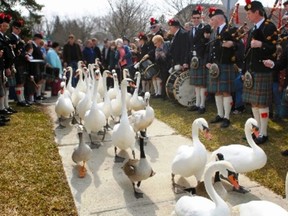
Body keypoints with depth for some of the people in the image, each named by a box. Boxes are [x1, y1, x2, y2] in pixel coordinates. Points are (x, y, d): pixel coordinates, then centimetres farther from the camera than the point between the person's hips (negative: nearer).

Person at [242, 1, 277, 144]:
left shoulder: (269, 27, -8)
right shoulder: (253, 29, 17)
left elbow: (274, 48, -15)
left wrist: (261, 44, -32)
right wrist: (246, 70, 16)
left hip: (262, 72, -8)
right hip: (251, 71, 8)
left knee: (262, 103, -3)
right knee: (253, 102, 12)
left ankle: (263, 134, 6)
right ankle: (257, 130, 23)